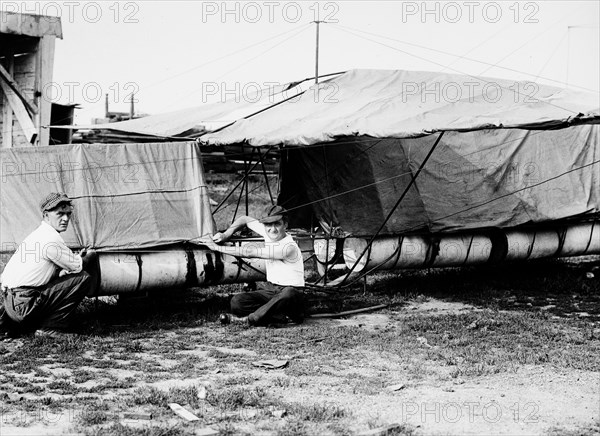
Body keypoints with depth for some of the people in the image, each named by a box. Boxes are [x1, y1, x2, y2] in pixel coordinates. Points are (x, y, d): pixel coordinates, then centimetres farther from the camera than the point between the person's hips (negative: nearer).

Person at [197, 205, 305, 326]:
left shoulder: (289, 248, -23)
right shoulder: (267, 233, -1)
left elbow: (250, 252, -26)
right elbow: (245, 219, 19)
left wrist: (218, 248, -21)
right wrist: (226, 234, 2)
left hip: (291, 291, -7)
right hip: (269, 289, 7)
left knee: (288, 294, -44)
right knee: (237, 302, -19)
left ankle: (249, 319, -29)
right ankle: (282, 317, -20)